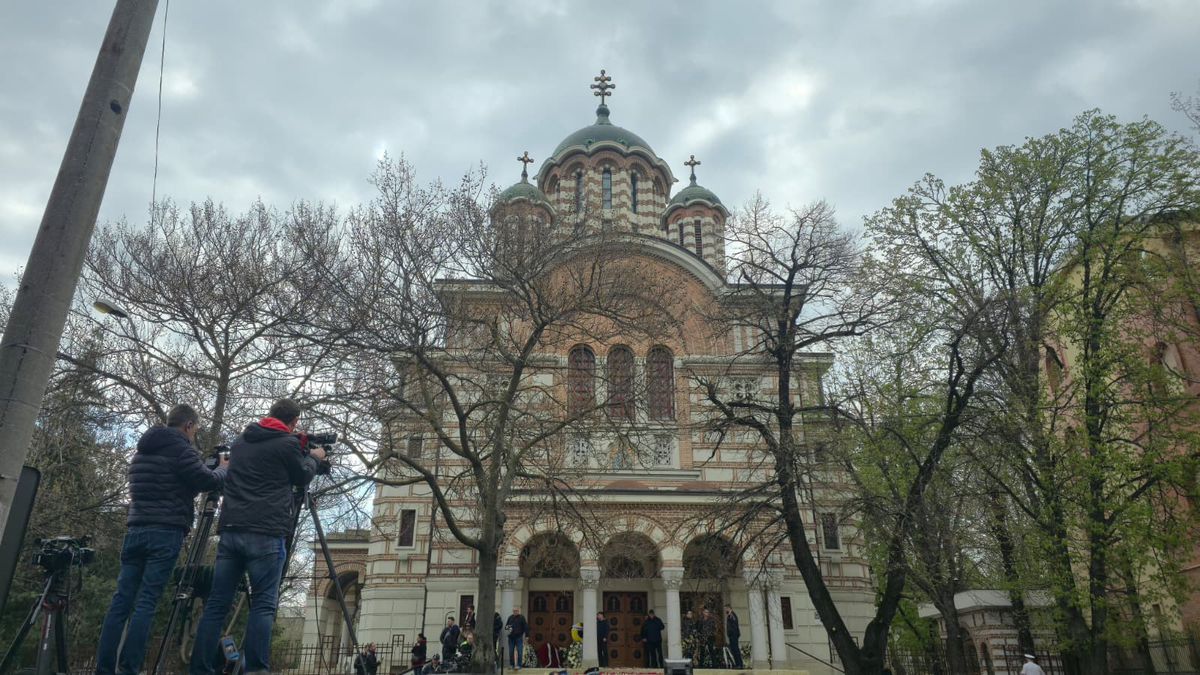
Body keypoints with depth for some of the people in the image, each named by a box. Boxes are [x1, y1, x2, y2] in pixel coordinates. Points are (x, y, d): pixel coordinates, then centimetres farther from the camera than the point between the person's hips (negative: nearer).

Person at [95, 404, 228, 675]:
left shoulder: (142, 450, 19)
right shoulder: (180, 448, -6)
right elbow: (207, 482, -9)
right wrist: (224, 469, 10)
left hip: (135, 530, 7)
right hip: (166, 533, -7)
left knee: (121, 601, 4)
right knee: (146, 603, -7)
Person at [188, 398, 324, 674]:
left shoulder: (240, 441, 18)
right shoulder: (287, 443, -1)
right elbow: (301, 478, 12)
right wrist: (314, 458, 31)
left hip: (230, 530, 6)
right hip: (266, 533, -6)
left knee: (216, 604, 6)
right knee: (263, 604, -5)